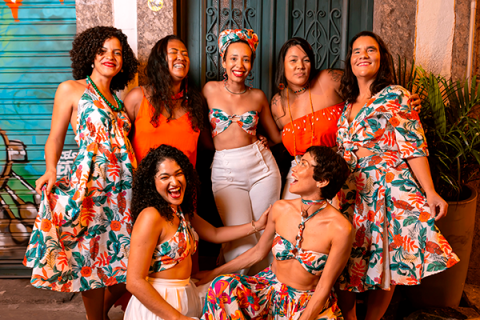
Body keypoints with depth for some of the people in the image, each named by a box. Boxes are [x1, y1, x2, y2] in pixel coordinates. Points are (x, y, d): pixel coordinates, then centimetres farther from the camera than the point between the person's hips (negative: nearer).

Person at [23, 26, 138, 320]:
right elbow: (56, 137, 4)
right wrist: (51, 171, -11)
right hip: (90, 184, -5)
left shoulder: (118, 100, 18)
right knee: (91, 258, 3)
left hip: (125, 187, 5)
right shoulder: (71, 90, 4)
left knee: (124, 258, 9)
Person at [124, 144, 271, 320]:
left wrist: (257, 225, 11)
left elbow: (214, 234, 18)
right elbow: (134, 282, -21)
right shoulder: (150, 216, -19)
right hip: (156, 302, -8)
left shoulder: (182, 211, 7)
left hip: (185, 297, 8)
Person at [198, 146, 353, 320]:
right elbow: (258, 251, 7)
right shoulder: (281, 209, -8)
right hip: (270, 287, 3)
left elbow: (323, 288, -14)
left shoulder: (340, 229, -21)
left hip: (310, 303, -2)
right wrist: (214, 272, 10)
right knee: (222, 285, -23)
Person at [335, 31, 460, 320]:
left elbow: (413, 146, -10)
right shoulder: (349, 104, 14)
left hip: (388, 189, -5)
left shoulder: (394, 96, -3)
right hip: (352, 192, 5)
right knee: (345, 263, 4)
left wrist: (430, 193, -15)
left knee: (385, 263, 4)